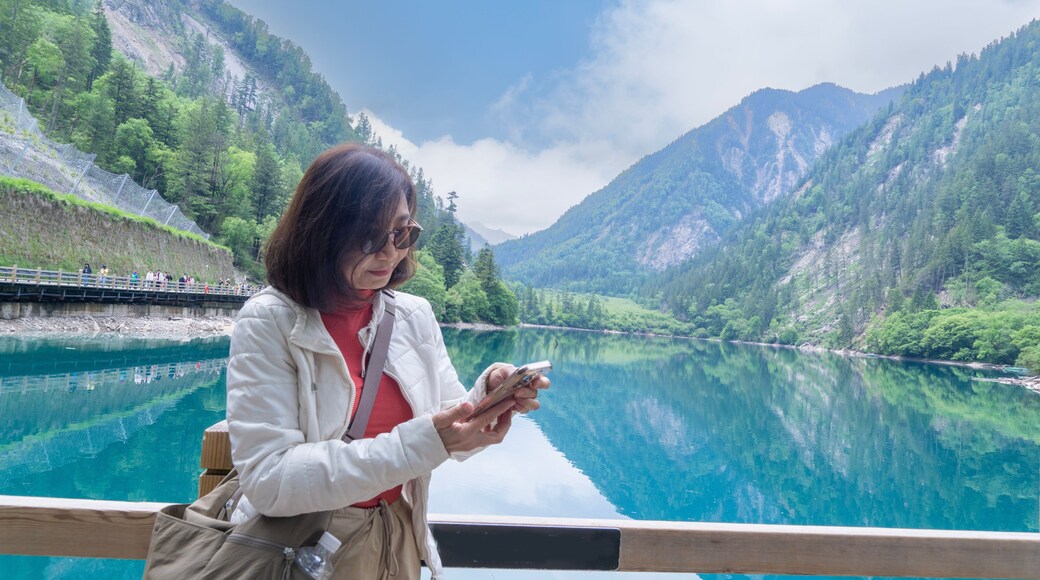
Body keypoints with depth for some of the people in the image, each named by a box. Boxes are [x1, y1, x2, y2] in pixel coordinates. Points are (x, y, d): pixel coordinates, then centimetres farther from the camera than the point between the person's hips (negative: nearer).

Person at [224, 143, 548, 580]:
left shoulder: (416, 317, -4)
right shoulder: (269, 322, -18)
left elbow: (449, 436, -2)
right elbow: (269, 482, -26)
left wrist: (487, 395, -23)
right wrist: (420, 442, -33)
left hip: (401, 541, 5)